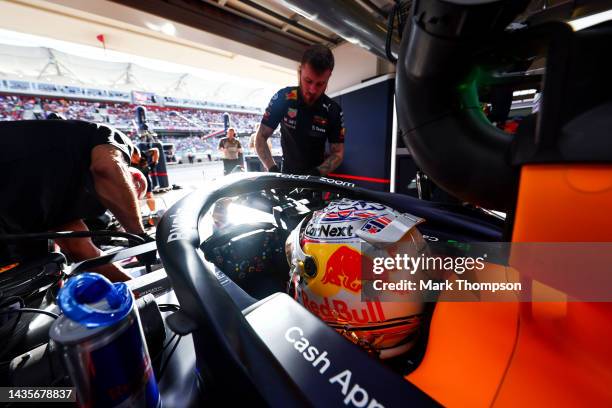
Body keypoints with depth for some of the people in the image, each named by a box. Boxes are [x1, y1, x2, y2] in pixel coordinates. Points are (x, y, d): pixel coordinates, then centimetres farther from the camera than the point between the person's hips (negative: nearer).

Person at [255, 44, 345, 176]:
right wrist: (273, 169, -24)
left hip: (316, 177, 1)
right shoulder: (282, 98, -13)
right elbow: (261, 138, -9)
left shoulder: (333, 111, -12)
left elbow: (338, 153, -9)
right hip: (287, 173, 0)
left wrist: (317, 173, -26)